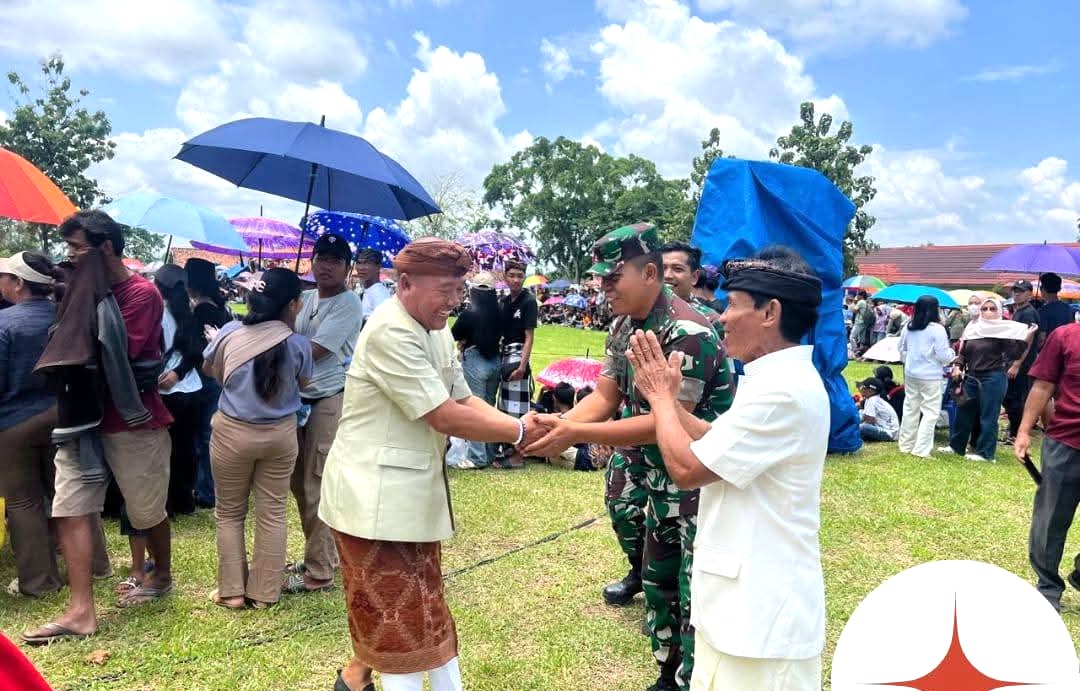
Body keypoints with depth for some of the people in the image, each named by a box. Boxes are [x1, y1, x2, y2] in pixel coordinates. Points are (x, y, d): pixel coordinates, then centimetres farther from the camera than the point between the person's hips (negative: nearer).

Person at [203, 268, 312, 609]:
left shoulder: (230, 333, -9)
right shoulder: (298, 344, -13)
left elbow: (208, 368, 10)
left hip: (233, 432, 0)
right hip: (281, 433, 0)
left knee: (230, 512, 15)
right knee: (272, 513, 10)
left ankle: (232, 591, 21)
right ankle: (265, 592, 19)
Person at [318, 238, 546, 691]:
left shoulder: (436, 332, 10)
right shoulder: (391, 332, -22)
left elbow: (465, 401, 6)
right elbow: (445, 418, -24)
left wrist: (520, 426, -10)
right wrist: (519, 432, -17)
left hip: (413, 494, 10)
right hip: (375, 497, -10)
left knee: (416, 608, 20)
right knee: (399, 619, 1)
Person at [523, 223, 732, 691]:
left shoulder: (688, 333, -25)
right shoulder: (624, 326, 3)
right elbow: (604, 396, 2)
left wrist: (576, 434, -29)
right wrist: (558, 423, -18)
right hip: (662, 476, 9)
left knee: (696, 592, 0)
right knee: (659, 579, 20)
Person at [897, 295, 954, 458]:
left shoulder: (908, 327, 4)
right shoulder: (937, 329, -14)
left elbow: (902, 349, 14)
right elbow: (943, 355, -12)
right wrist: (952, 353, 8)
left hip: (911, 374, 6)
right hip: (931, 376, -6)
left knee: (910, 408, 14)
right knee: (930, 412, 0)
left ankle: (906, 445, 22)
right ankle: (921, 449, -3)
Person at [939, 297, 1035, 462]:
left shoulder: (1003, 331, -6)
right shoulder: (972, 328, 8)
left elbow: (1012, 354, -13)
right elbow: (963, 352, 14)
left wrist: (1025, 339, -25)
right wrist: (957, 366, -1)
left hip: (993, 378, -6)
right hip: (971, 377, 6)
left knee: (988, 416, 0)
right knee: (963, 412, 13)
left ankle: (985, 452, 9)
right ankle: (956, 445, 26)